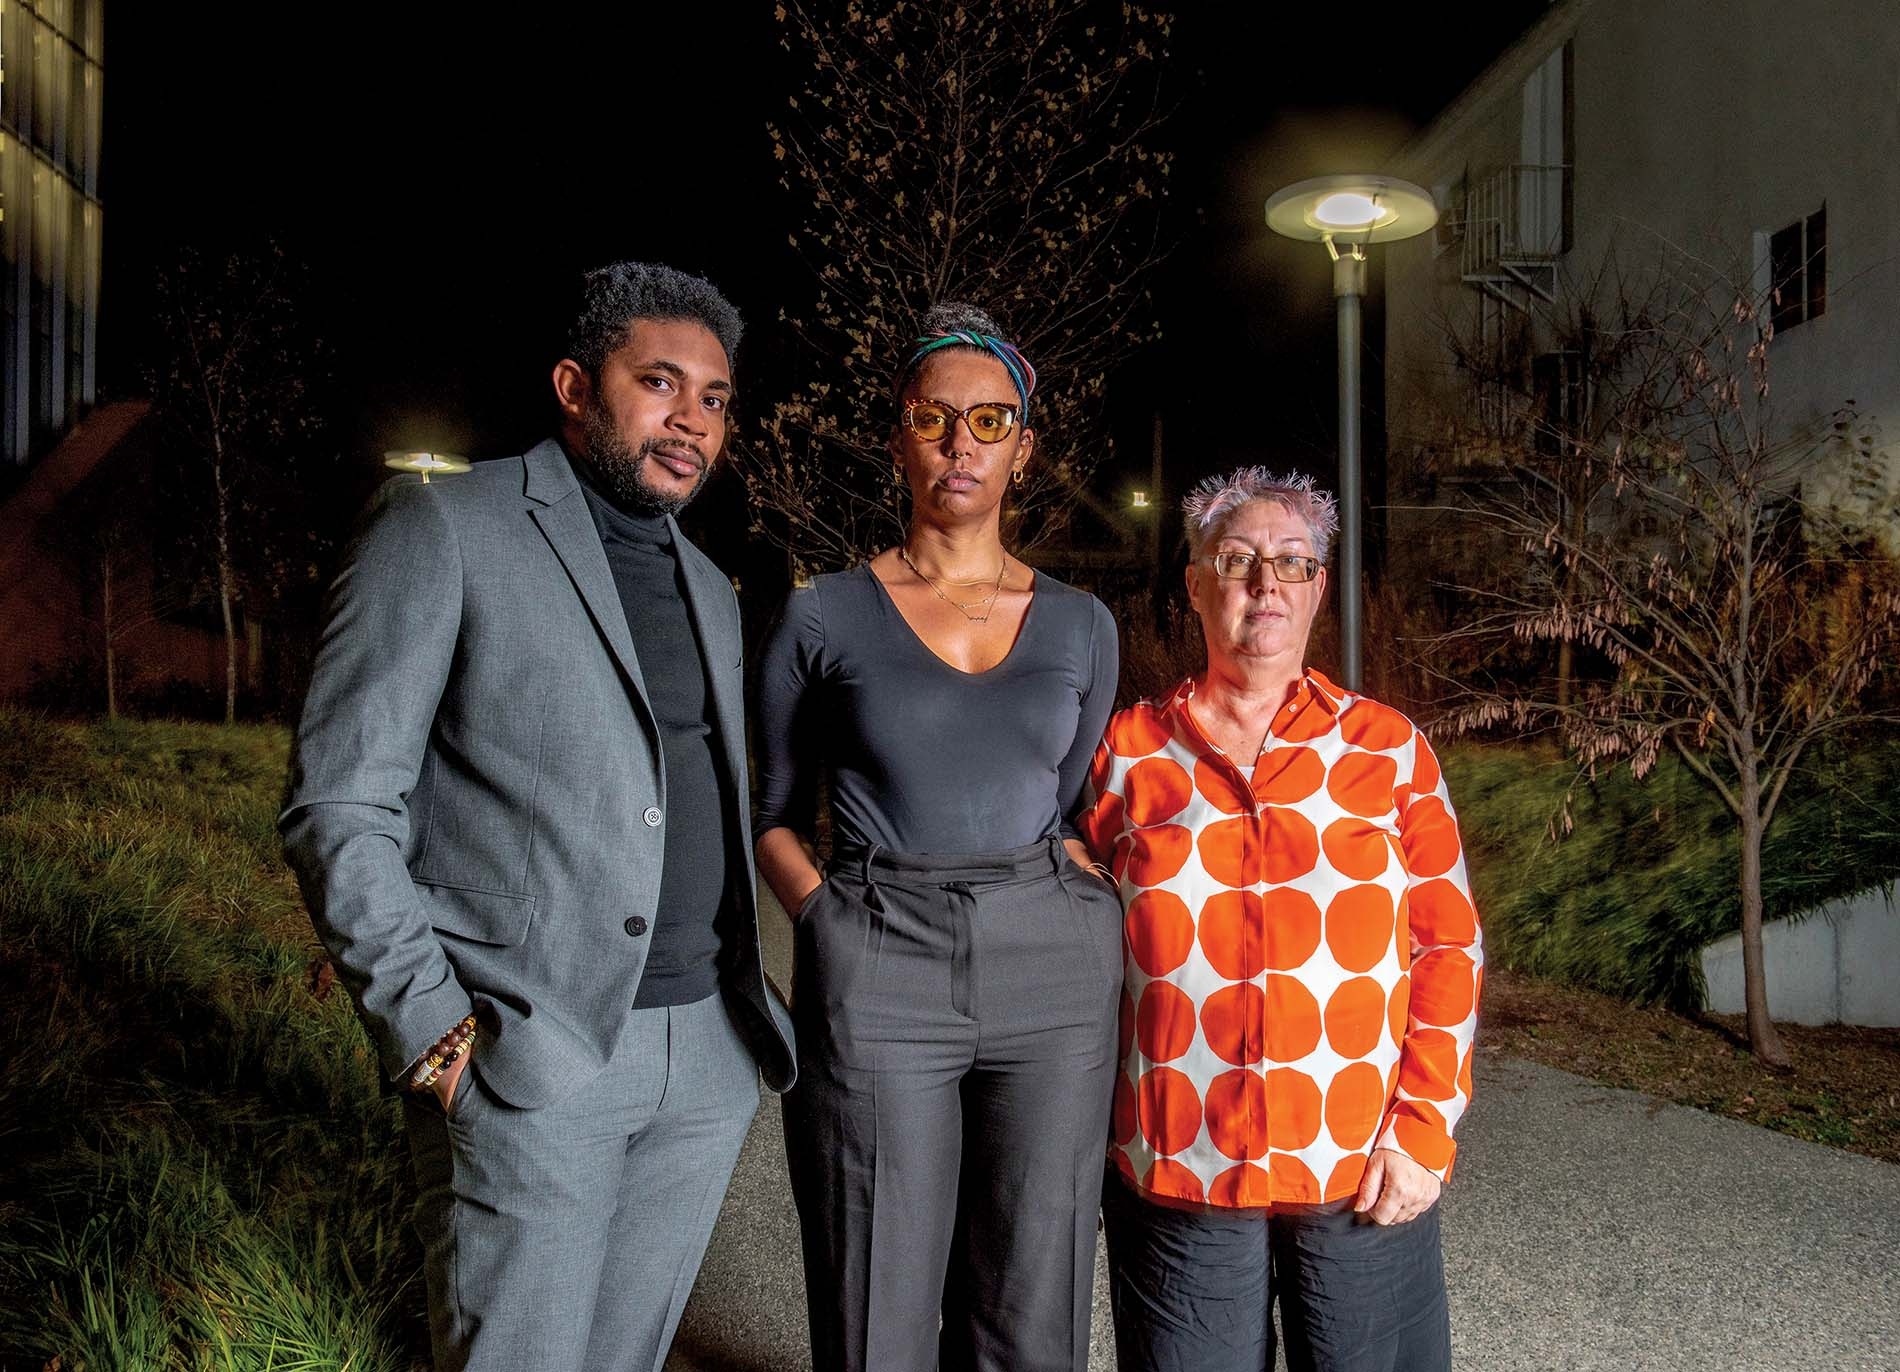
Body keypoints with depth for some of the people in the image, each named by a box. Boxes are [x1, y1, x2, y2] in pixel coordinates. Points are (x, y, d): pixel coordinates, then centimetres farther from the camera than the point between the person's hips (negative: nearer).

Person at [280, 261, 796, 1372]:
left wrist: (747, 1007, 10)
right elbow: (340, 804, -8)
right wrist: (430, 1027, -15)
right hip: (524, 1060, -6)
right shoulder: (445, 529, -3)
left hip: (706, 1054, 6)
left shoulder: (710, 591, 16)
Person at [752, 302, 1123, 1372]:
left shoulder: (1081, 625, 11)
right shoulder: (825, 619, 4)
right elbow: (777, 812, 11)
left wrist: (1100, 921, -1)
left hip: (1052, 974, 2)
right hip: (879, 977, -2)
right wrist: (832, 919, -6)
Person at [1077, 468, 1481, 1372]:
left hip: (1366, 1178, 0)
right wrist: (1097, 1141, 7)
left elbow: (1447, 943, 3)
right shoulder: (1129, 752, 4)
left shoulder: (1388, 747, 4)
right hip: (1177, 1174, 0)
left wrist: (1424, 1126, -4)